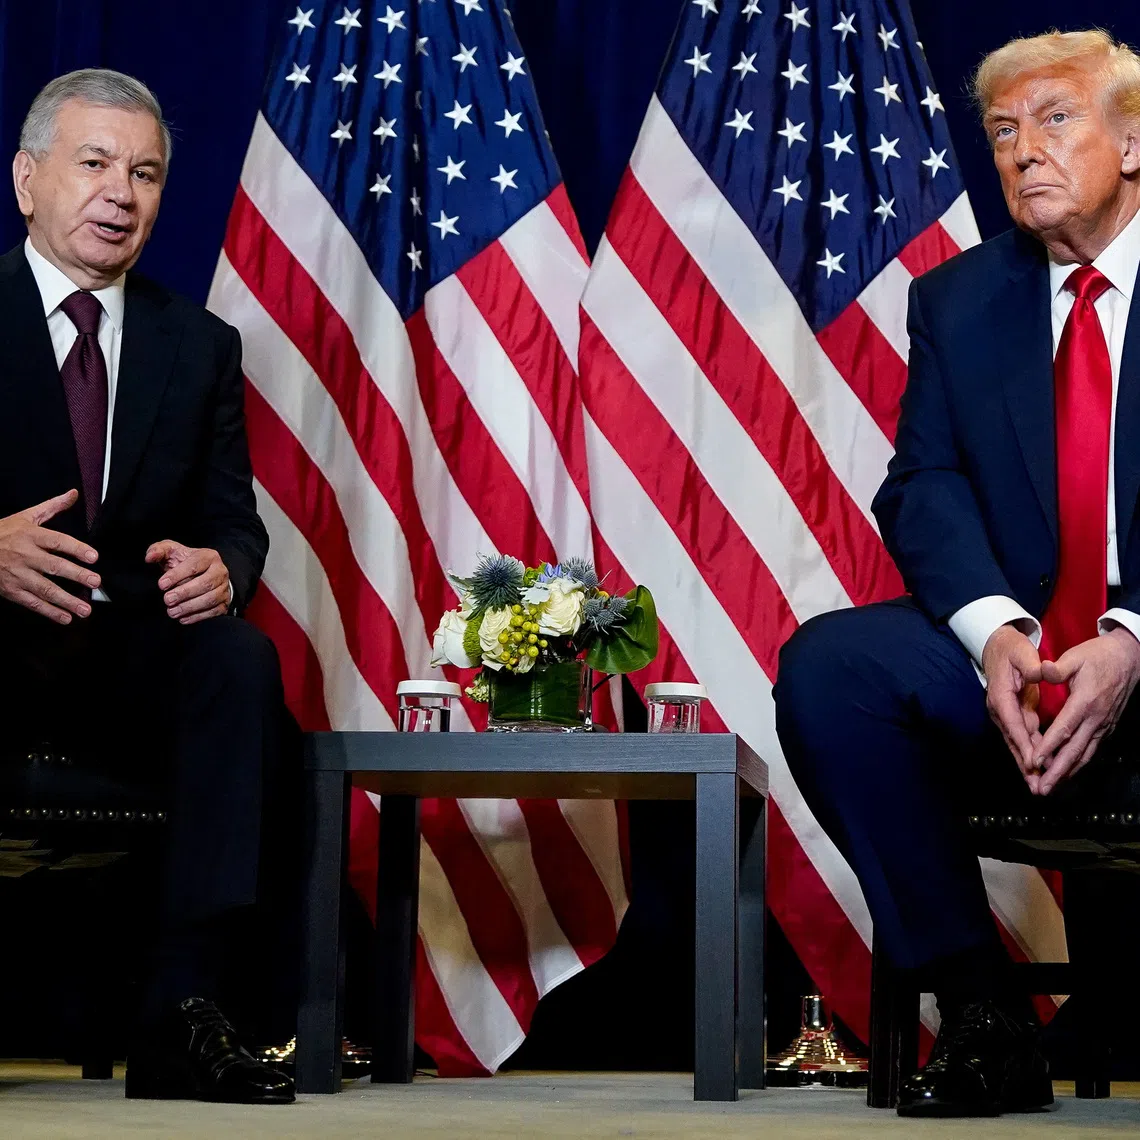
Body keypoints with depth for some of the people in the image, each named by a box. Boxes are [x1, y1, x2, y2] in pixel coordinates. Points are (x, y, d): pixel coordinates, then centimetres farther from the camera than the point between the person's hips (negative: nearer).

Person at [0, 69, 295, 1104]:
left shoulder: (201, 345, 15)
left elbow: (236, 522, 10)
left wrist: (218, 568, -15)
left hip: (132, 662, 4)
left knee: (242, 657, -28)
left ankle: (182, 1014, -31)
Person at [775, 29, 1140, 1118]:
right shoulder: (956, 300, 13)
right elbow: (922, 487, 2)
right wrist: (993, 631, -19)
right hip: (1014, 660, 4)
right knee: (826, 664, -24)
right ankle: (982, 1016, -15)